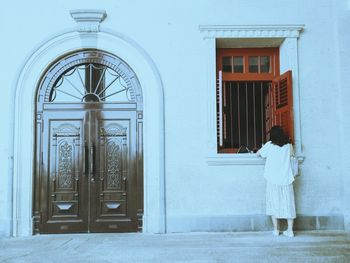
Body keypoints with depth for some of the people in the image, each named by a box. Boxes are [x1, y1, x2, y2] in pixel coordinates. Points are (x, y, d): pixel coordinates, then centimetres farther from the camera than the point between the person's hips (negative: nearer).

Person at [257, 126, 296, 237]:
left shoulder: (269, 145, -3)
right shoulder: (288, 145, 5)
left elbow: (258, 153, 11)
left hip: (273, 180, -2)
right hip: (286, 179, 2)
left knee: (274, 204, 8)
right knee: (288, 204, 7)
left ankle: (276, 229, 11)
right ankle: (290, 230, 7)